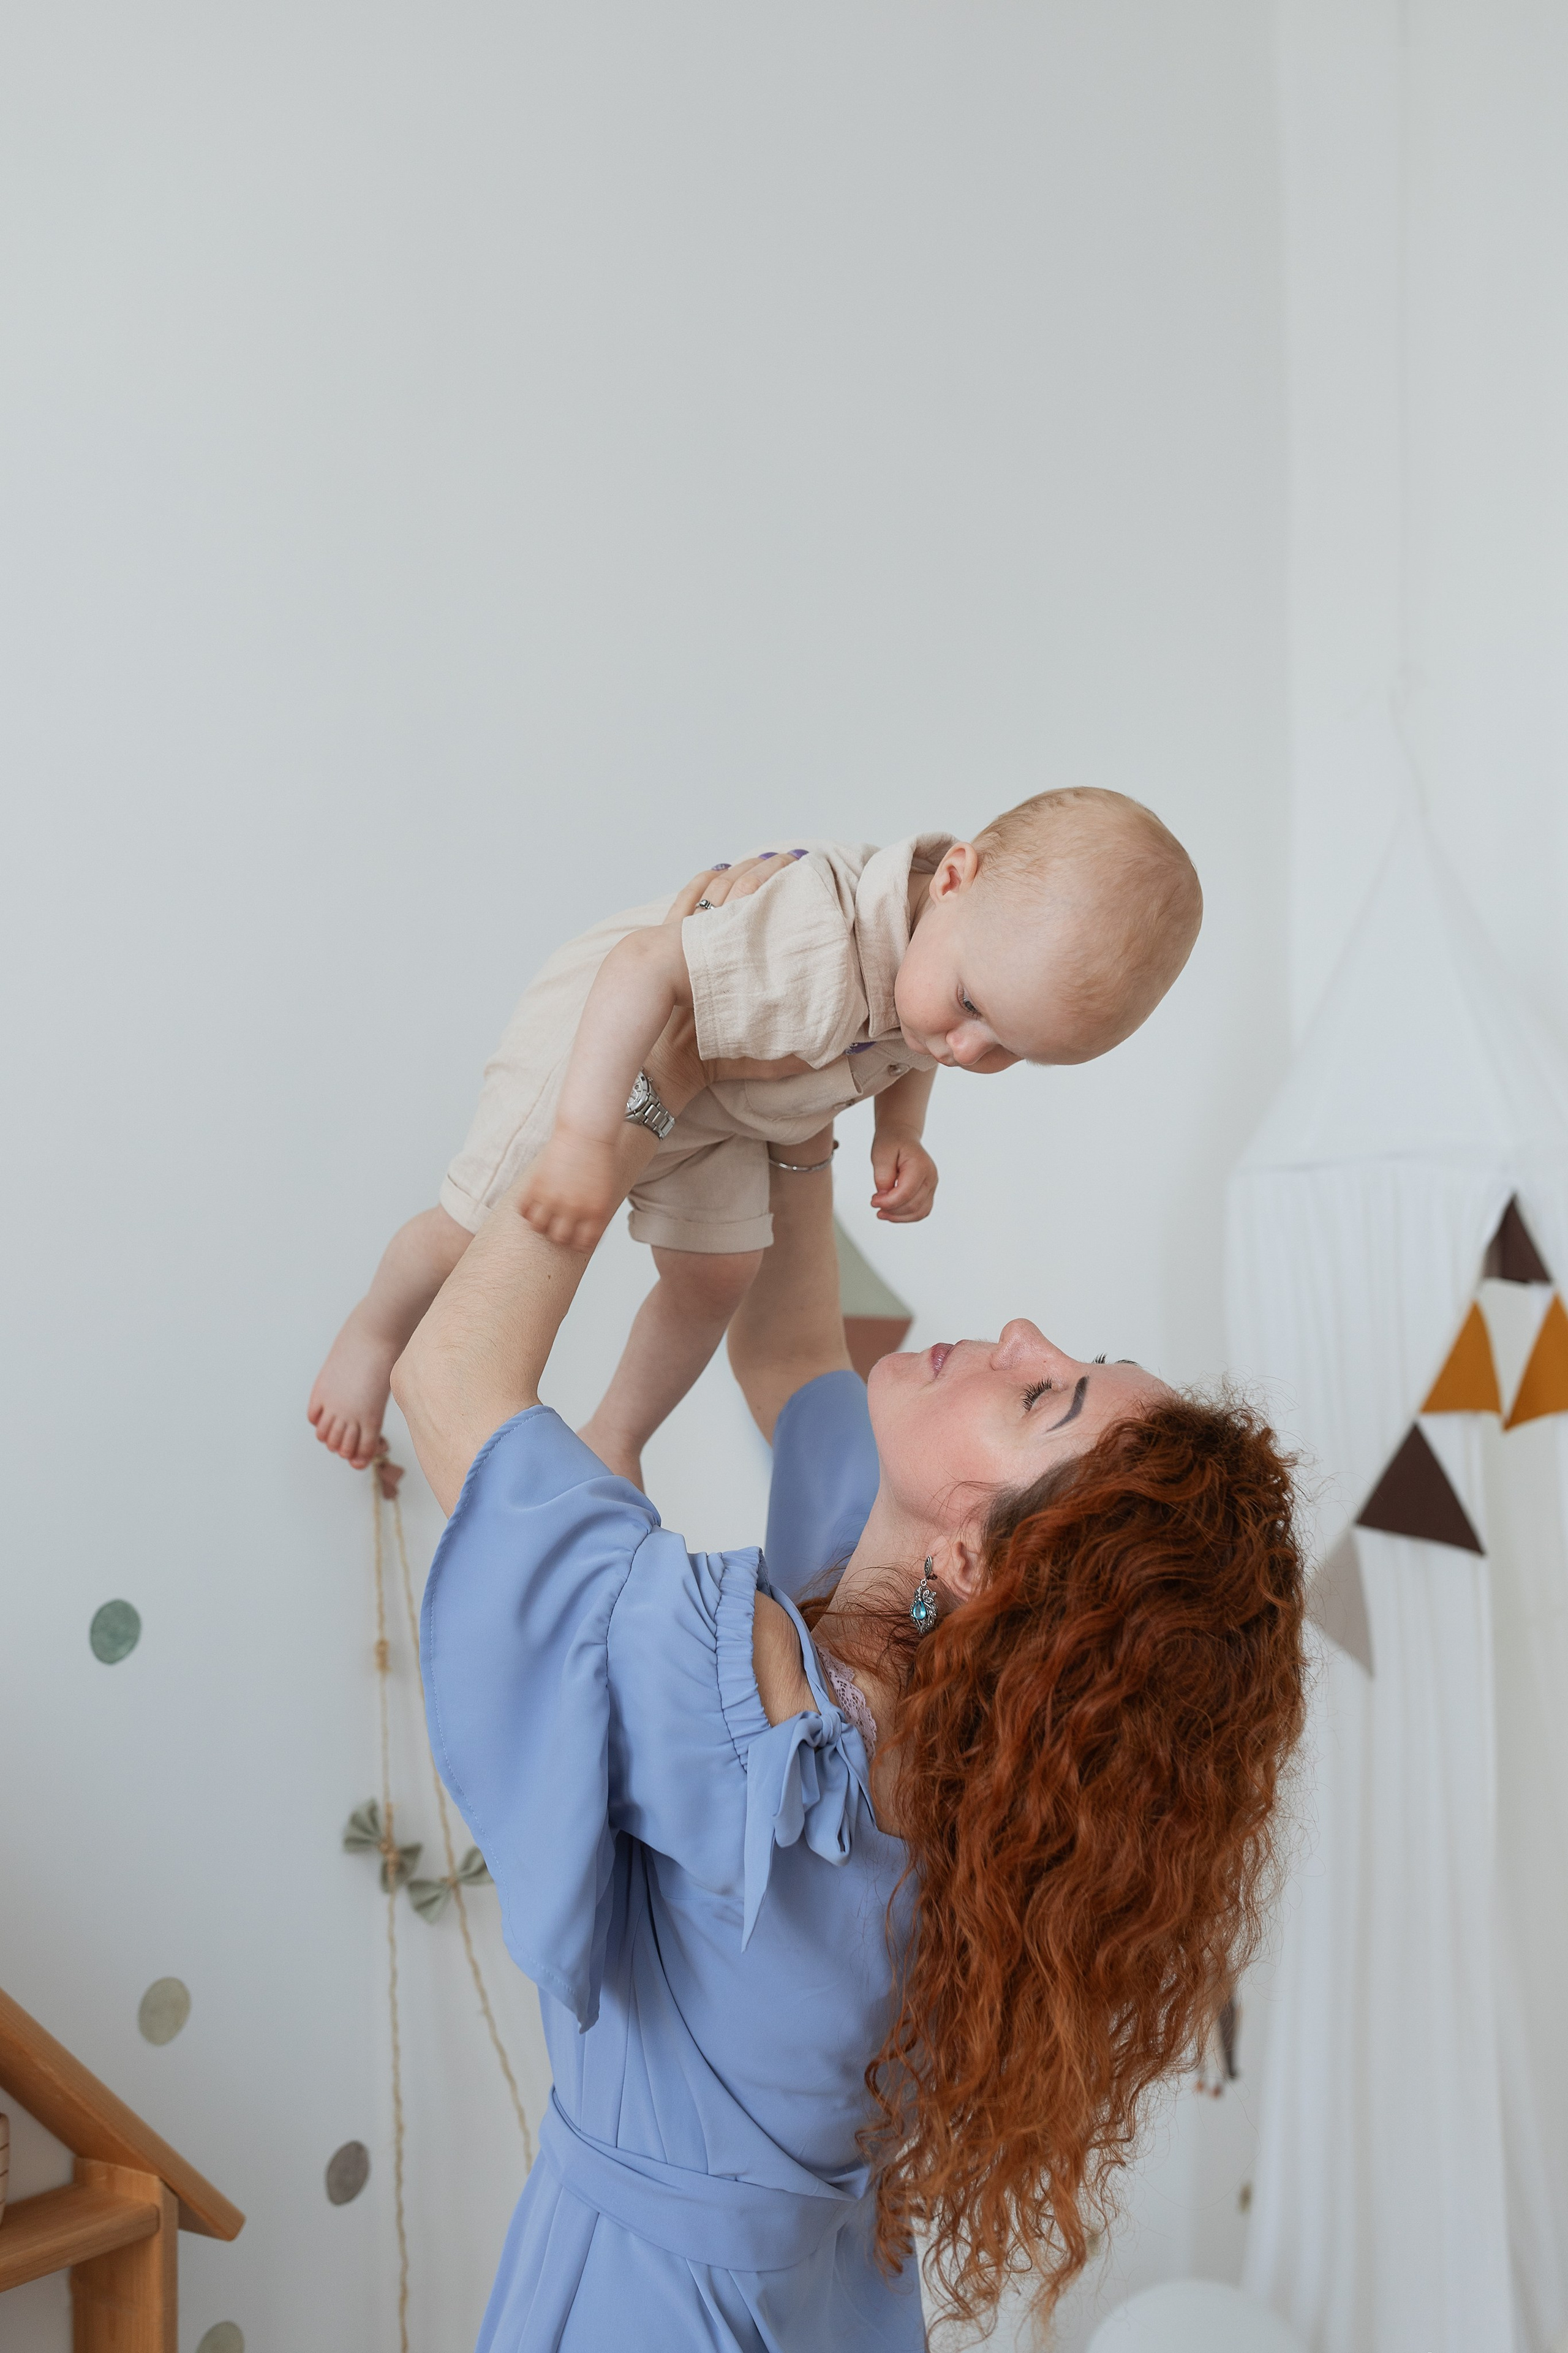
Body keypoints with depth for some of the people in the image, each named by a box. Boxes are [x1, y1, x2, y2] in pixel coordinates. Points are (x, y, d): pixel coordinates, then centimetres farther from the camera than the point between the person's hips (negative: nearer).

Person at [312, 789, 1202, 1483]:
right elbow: (642, 969, -45)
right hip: (602, 1039, -6)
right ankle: (372, 1335, 38)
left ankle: (616, 1440, 31)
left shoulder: (1004, 946, -20)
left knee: (714, 1280, 5)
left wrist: (900, 1137, -13)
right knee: (472, 1235, 5)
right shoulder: (819, 960, -49)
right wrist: (585, 1142, -49)